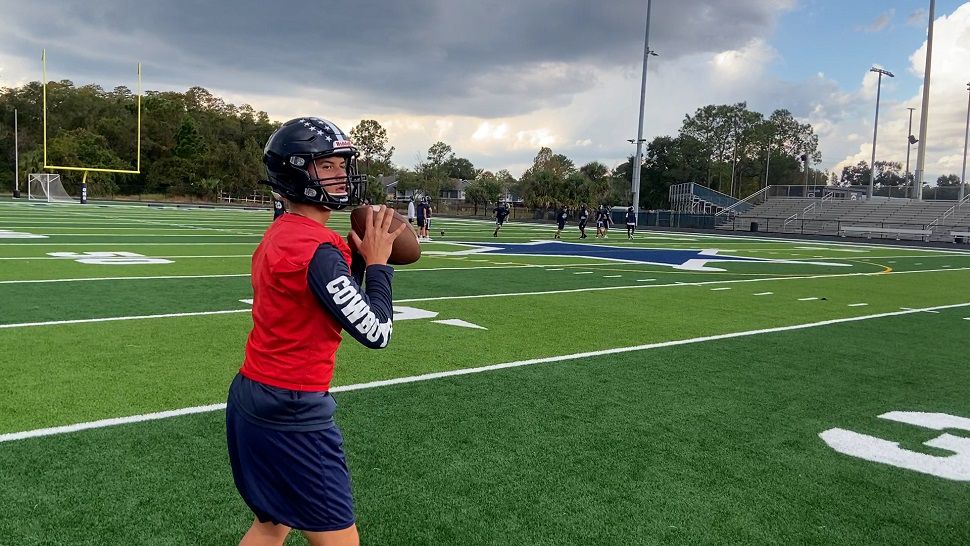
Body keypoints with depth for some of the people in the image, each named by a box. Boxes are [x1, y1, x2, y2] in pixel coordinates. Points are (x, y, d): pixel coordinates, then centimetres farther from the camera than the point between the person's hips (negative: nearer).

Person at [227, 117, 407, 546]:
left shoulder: (278, 235, 8)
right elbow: (375, 332, -17)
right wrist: (377, 261, -6)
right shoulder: (317, 248, -21)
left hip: (251, 399, 10)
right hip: (291, 415, -10)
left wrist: (357, 257, 4)